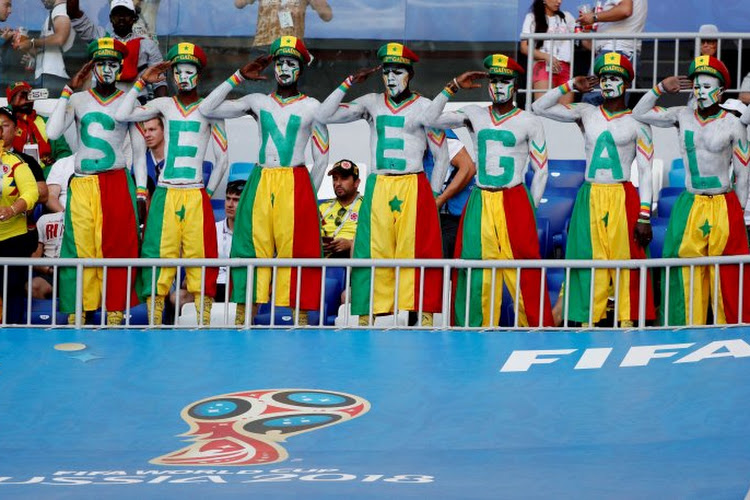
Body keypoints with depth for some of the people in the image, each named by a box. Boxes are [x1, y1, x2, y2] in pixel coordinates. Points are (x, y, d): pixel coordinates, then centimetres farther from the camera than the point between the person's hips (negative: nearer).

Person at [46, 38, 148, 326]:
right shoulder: (78, 100, 11)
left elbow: (139, 151, 9)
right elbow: (52, 132, -4)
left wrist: (141, 193, 2)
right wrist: (68, 91, -1)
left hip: (117, 184, -1)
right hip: (81, 184, 1)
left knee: (118, 248, -6)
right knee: (79, 250, -4)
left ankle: (115, 314, -5)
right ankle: (76, 315, -2)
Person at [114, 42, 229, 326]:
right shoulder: (164, 105, 10)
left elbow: (222, 159, 10)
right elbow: (122, 115, -3)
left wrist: (208, 192, 4)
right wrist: (142, 82, 0)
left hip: (196, 196, -1)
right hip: (165, 194, 1)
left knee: (199, 255, -6)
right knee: (159, 254, -5)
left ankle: (204, 321, -5)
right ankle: (154, 321, -3)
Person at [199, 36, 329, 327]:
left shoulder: (312, 107, 8)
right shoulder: (258, 102, 14)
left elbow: (321, 158, 10)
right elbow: (208, 109, 9)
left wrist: (309, 194, 5)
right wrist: (238, 77, 6)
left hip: (296, 185, -2)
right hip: (261, 183, 2)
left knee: (296, 249, -8)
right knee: (253, 247, -3)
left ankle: (301, 319, -9)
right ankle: (243, 318, -3)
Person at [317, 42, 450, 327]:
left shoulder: (424, 107, 4)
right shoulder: (372, 103, 12)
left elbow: (441, 156, 7)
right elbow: (325, 116, 6)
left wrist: (432, 195, 2)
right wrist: (349, 84, 1)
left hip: (413, 188, -3)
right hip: (377, 188, 3)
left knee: (417, 252, -9)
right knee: (372, 253, -1)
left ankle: (425, 314, -9)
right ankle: (366, 315, 1)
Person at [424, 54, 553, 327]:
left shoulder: (529, 122, 3)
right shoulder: (474, 115, 11)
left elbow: (541, 170, 6)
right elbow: (432, 119, 3)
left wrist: (529, 209, 1)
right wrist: (454, 87, -2)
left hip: (515, 202, -3)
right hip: (480, 203, 3)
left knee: (524, 273, -9)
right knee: (476, 272, 1)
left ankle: (537, 327, -5)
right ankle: (477, 328, 7)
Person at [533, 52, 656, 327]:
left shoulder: (637, 124, 4)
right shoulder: (586, 113, 12)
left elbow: (645, 172, 1)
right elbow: (539, 108, 11)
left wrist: (644, 215, -7)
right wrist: (570, 86, 4)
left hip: (623, 199, -2)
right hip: (589, 199, 3)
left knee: (625, 262, -8)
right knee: (589, 262, -1)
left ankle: (628, 323, -9)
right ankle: (587, 322, 0)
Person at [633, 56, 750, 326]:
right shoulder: (682, 116, 6)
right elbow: (639, 114, 12)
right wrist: (661, 89, 3)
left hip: (724, 207, -2)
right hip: (689, 206, 2)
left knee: (726, 275, -3)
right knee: (689, 273, -1)